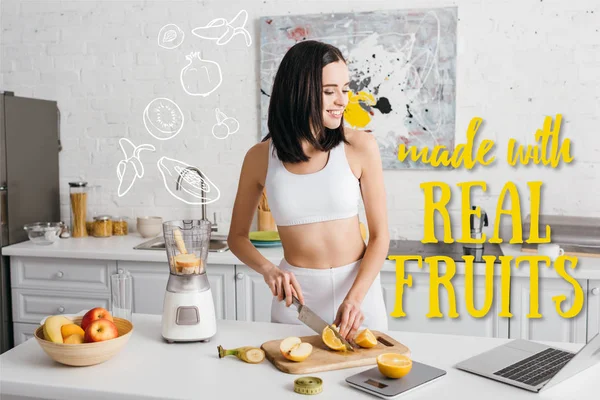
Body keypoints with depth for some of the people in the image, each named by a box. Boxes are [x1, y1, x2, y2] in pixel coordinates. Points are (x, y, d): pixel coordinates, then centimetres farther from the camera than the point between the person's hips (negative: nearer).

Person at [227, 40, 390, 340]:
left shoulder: (360, 146, -10)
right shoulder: (260, 157, -7)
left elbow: (380, 235, -7)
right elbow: (237, 236, 4)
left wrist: (354, 298, -19)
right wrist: (268, 269, -14)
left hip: (358, 286, 0)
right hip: (296, 294, 1)